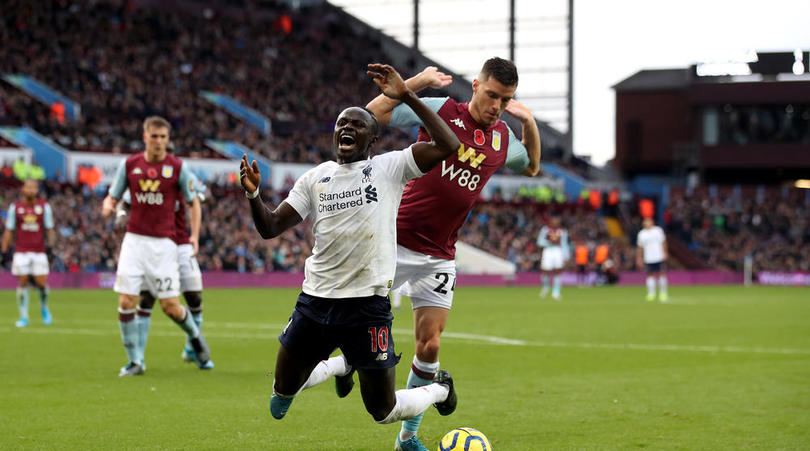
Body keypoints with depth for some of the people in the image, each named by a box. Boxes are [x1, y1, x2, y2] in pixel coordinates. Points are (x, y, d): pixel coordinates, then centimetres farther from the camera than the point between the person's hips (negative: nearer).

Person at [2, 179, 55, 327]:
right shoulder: (15, 207, 6)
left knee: (41, 284, -6)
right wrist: (4, 251, 4)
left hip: (39, 251, 0)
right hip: (21, 252, 0)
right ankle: (23, 316, 6)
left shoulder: (44, 206, 6)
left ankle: (44, 308, 23)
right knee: (22, 283, -4)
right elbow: (9, 231, 9)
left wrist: (50, 244, -7)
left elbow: (50, 229, 9)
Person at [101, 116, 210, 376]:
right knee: (126, 301, -8)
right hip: (134, 240, 2)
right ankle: (134, 361, 4)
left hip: (163, 243, -2)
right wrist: (108, 206, -14)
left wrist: (195, 235, -4)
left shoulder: (177, 167, -2)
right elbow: (113, 197, 11)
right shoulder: (129, 165, 3)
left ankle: (194, 336, 30)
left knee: (170, 306, -2)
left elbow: (193, 202, 8)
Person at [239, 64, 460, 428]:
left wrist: (406, 96, -19)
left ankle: (440, 388, 35)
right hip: (315, 301, 4)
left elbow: (448, 145, -16)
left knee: (383, 410, 2)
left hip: (368, 304, -4)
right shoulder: (315, 178, 9)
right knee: (283, 391, 15)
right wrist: (253, 194, -11)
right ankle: (342, 364, 44)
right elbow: (270, 228, 8)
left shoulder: (390, 168, -3)